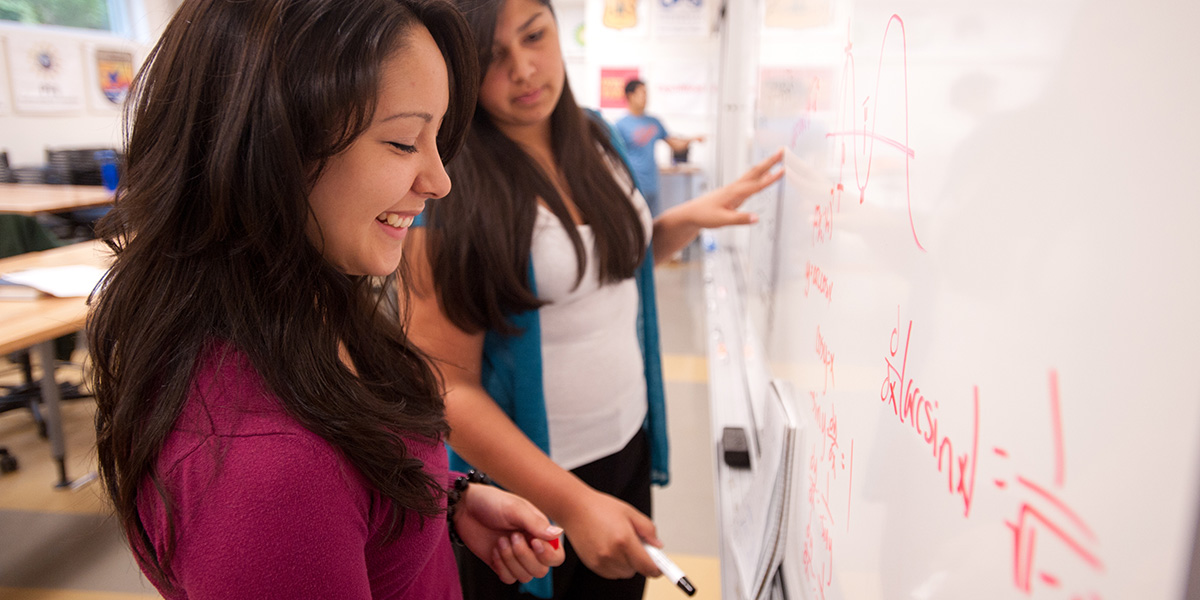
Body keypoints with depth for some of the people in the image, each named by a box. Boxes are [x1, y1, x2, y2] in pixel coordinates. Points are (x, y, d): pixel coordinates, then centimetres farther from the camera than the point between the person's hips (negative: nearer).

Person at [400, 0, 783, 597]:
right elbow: (448, 386, -21)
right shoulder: (447, 190, -20)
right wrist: (573, 502, -24)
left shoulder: (595, 140, -1)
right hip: (523, 479, -5)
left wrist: (688, 218, -1)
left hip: (628, 450, 6)